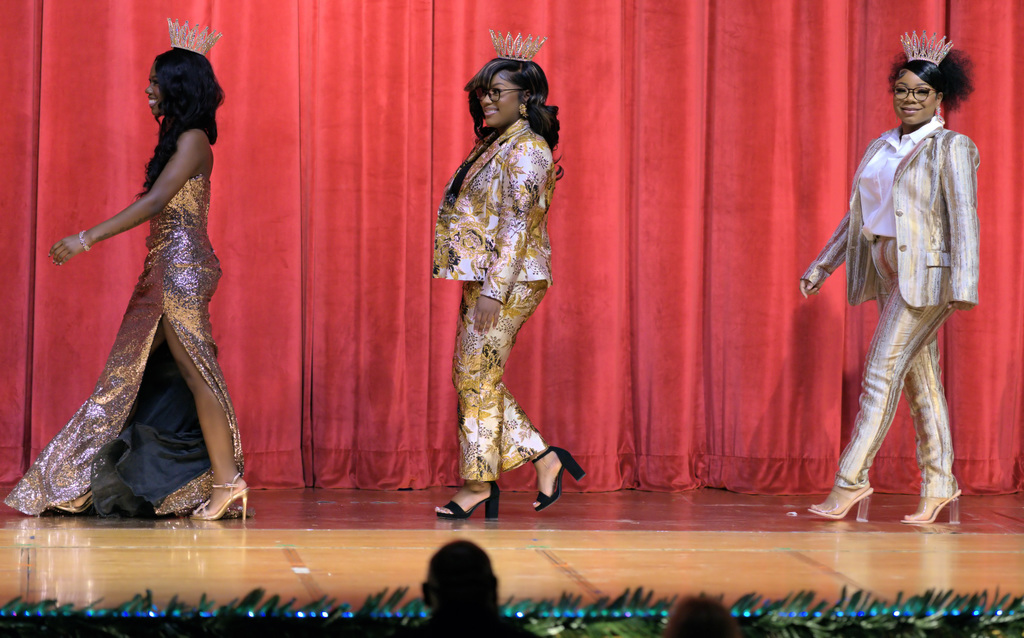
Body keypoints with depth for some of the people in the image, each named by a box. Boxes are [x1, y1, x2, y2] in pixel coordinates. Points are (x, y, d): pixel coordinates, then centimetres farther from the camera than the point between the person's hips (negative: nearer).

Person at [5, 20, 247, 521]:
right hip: (167, 270, 10)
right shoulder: (178, 140, 18)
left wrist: (88, 238, -19)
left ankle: (226, 480, -8)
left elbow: (155, 202, -18)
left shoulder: (193, 140, -11)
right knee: (139, 375, 9)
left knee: (196, 373, -9)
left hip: (182, 268, -10)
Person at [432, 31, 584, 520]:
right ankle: (544, 459, 13)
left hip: (509, 281, -9)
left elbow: (517, 225, -19)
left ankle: (478, 483, 4)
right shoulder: (495, 145, 15)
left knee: (477, 376, -5)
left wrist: (492, 290, -21)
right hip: (484, 278, 9)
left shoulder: (525, 150, -14)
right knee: (474, 377, 9)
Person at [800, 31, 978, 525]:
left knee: (882, 374, -11)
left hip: (926, 273, -7)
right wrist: (822, 265, 20)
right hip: (888, 273, 7)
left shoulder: (951, 148, -5)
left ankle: (851, 480, -9)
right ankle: (940, 487, 12)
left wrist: (963, 285, -21)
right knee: (919, 379, 8)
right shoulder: (881, 148, 16)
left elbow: (963, 218, -13)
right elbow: (858, 216, 22)